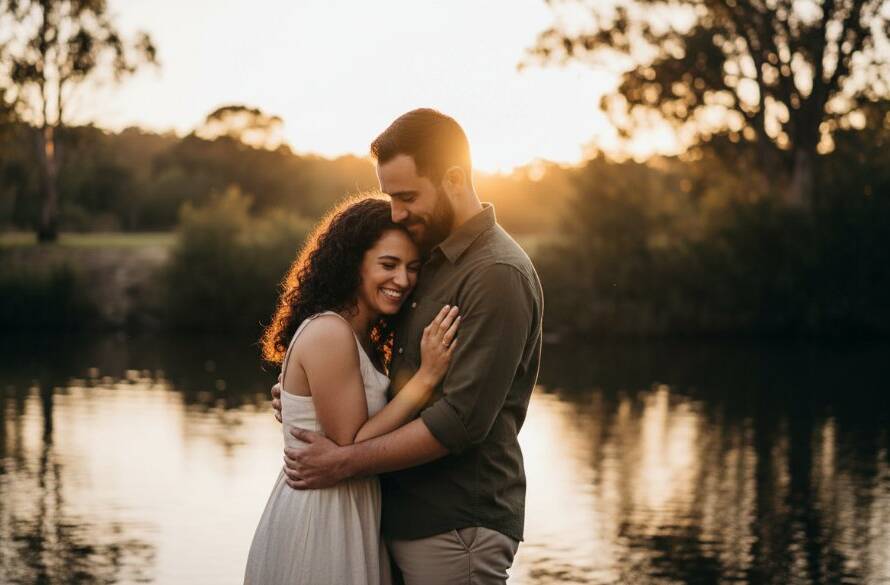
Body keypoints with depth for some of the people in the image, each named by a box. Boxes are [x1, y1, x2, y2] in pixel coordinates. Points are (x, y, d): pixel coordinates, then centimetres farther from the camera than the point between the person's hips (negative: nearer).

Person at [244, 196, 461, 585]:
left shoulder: (360, 337, 10)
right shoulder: (328, 333, -19)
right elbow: (350, 449, -20)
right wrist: (426, 377, -21)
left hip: (345, 520, 9)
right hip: (315, 527, -9)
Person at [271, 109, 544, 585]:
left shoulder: (496, 274, -16)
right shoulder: (431, 261, 13)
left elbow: (462, 418, -21)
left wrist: (345, 462, -16)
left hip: (457, 530, -8)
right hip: (402, 518, 8)